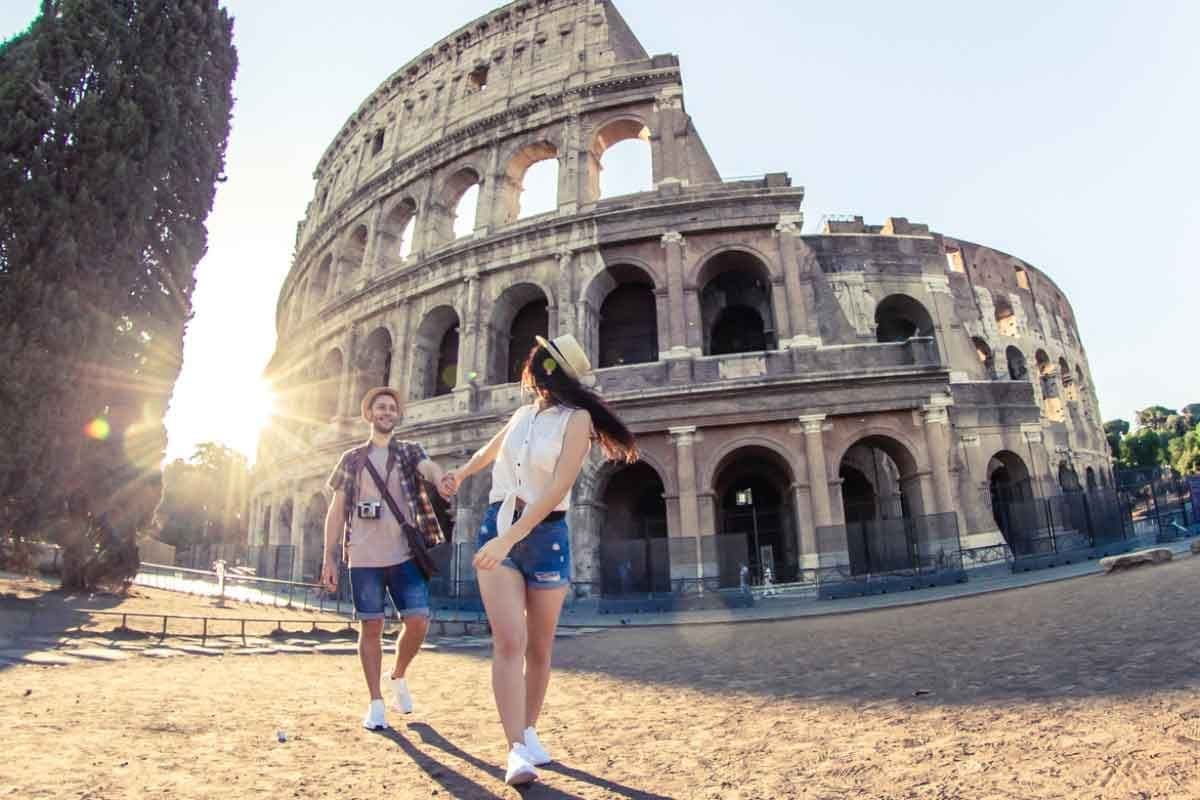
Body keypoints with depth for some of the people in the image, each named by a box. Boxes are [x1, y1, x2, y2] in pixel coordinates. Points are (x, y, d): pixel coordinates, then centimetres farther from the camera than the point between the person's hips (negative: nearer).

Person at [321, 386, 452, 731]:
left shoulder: (410, 451, 8)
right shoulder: (352, 459, 10)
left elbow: (429, 467, -16)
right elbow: (336, 511, 11)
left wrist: (443, 479, -41)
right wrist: (329, 557, 4)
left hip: (405, 555, 0)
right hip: (364, 559, 0)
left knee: (418, 621, -5)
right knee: (371, 627, 4)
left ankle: (399, 677, 23)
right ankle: (376, 703, 16)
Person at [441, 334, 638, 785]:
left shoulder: (577, 418, -9)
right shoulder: (524, 413, 8)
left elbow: (558, 488, -22)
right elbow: (493, 448, 31)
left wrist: (510, 538, -29)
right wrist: (460, 474, 41)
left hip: (546, 537, -3)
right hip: (496, 527, 3)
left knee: (539, 647, 9)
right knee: (509, 641, -11)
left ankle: (529, 732, 29)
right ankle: (517, 750, -9)